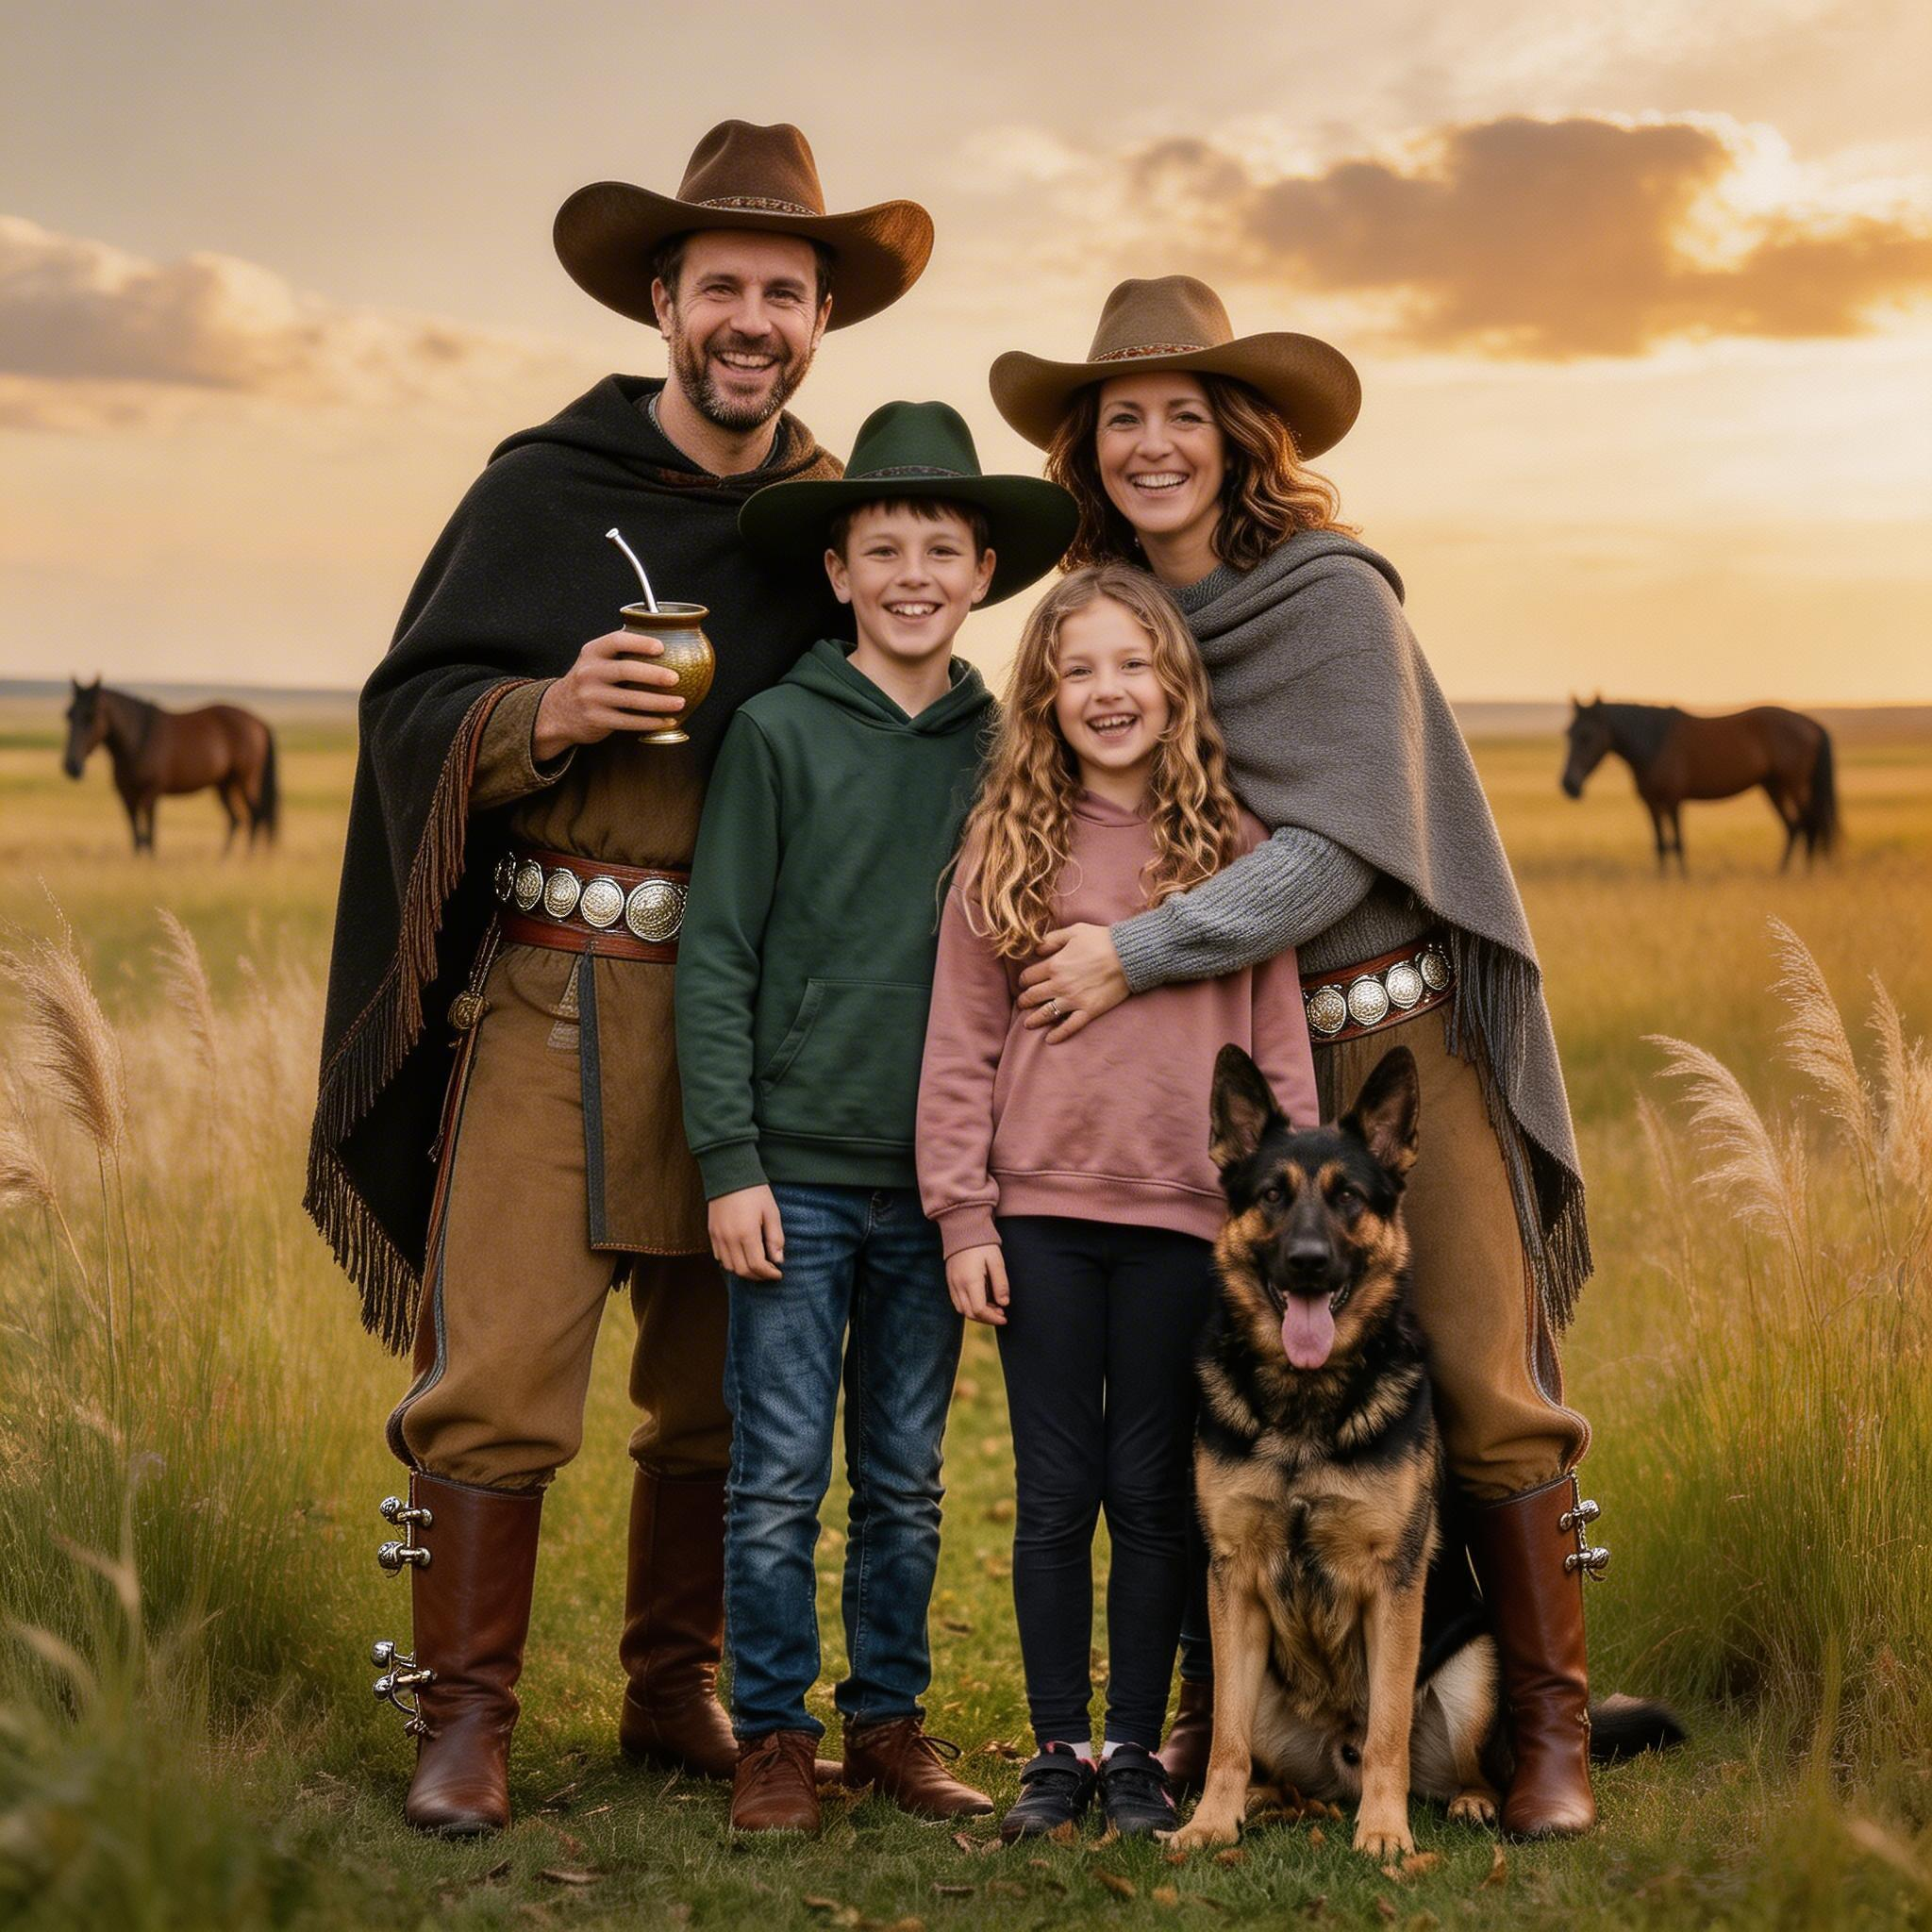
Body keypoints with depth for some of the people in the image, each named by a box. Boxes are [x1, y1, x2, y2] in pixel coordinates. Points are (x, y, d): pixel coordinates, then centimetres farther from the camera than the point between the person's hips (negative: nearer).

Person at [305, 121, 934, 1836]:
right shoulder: (545, 487, 2)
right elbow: (406, 707, 2)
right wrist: (548, 712, -18)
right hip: (557, 993, -3)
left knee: (725, 1376, 9)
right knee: (499, 1365, -8)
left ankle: (677, 1693, 23)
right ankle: (466, 1716, 3)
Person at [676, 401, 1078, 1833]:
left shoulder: (1003, 748, 6)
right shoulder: (778, 733, -4)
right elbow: (717, 957, -4)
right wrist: (729, 1162, -9)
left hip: (936, 1177, 3)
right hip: (795, 1173, -3)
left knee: (907, 1481, 11)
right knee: (780, 1478, 1)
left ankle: (890, 1719, 24)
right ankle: (775, 1738, 13)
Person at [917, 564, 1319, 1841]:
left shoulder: (1234, 851, 3)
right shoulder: (1007, 851, 3)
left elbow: (1280, 1045, 4)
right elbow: (959, 1048, 3)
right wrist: (963, 1218, -2)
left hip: (1184, 1218, 0)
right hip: (1040, 1213, 0)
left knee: (1152, 1493, 7)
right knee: (1055, 1493, 7)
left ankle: (1139, 1752, 19)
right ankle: (1060, 1749, 18)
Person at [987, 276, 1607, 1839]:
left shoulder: (1333, 597, -10)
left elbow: (1338, 847, -17)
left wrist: (1141, 953, -22)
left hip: (1396, 1027, -5)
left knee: (1481, 1382, -5)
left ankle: (1551, 1729, 5)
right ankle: (1214, 1716, 19)